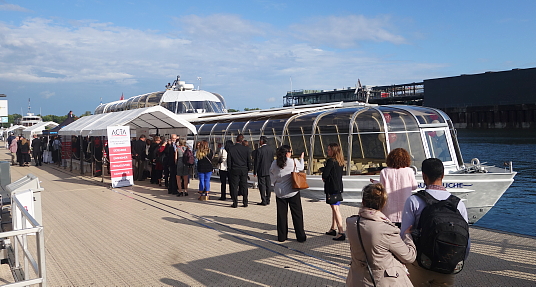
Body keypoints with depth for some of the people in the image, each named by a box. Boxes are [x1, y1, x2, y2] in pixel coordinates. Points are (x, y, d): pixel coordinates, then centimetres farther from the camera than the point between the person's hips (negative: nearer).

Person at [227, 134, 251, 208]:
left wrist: (230, 169, 8)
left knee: (234, 187, 4)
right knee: (244, 186, 8)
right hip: (244, 170, 1)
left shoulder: (231, 149, -6)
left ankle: (235, 203, 4)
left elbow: (229, 161, -2)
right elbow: (249, 160, 2)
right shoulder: (246, 149, -4)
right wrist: (248, 168, 14)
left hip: (234, 170, -1)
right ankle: (245, 203, 12)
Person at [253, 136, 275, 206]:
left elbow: (256, 162, -12)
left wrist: (255, 172, -5)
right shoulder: (271, 149, 3)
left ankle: (264, 201, 1)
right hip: (269, 171, 6)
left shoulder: (259, 150, -15)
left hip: (261, 171, -6)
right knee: (268, 185, 11)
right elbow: (272, 160, 9)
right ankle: (267, 200, 18)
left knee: (262, 186, 0)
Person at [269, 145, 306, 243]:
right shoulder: (293, 162, -10)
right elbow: (301, 167, 10)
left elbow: (272, 176, 5)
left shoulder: (274, 163, -3)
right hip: (292, 191, -3)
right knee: (297, 214, 6)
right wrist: (301, 158, 27)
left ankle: (281, 236, 15)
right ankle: (301, 237, 9)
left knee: (281, 214, 10)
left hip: (279, 192, 3)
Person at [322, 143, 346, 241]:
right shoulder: (340, 162, 10)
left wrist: (324, 178, 5)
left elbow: (325, 174, -18)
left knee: (335, 209, -9)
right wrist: (326, 178, 8)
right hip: (339, 187, 9)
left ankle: (341, 232, -12)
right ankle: (333, 229, 30)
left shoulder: (330, 161, -16)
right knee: (334, 207, 19)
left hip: (332, 188, -9)